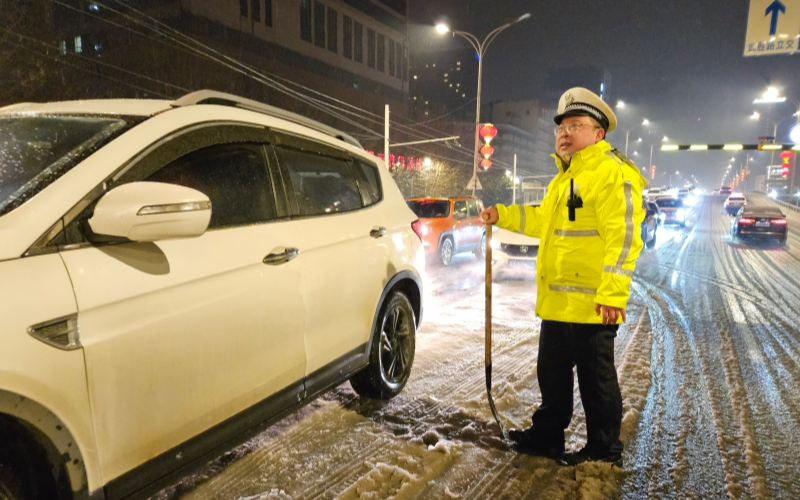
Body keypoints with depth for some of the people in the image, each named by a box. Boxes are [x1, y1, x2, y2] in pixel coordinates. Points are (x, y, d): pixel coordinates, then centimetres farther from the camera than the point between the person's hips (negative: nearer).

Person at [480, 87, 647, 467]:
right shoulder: (565, 177, 18)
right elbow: (543, 219, 31)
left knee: (595, 379, 6)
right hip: (557, 300, 10)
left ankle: (604, 451, 24)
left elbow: (624, 237, -21)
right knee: (552, 374, 20)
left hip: (590, 303, -10)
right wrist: (501, 215, 22)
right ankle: (547, 435, 36)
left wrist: (613, 292, -27)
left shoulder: (612, 172, -13)